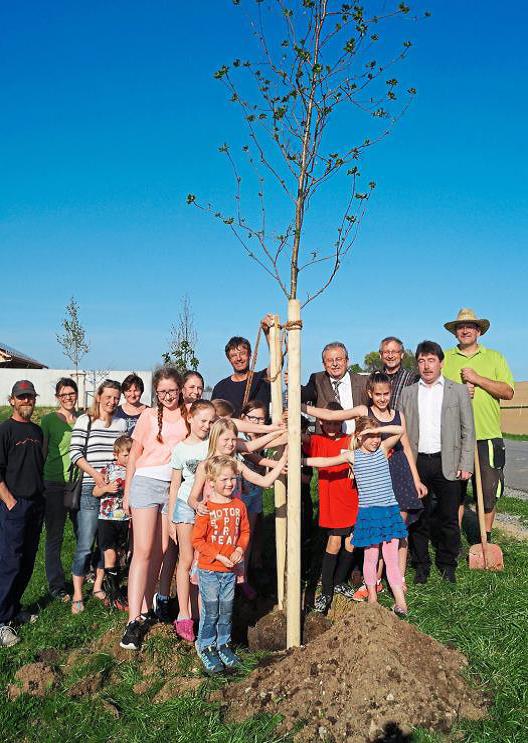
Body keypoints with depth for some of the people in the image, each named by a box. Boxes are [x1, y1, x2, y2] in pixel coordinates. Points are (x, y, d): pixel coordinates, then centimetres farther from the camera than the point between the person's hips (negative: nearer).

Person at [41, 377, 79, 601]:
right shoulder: (49, 420, -2)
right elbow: (42, 453, -2)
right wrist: (40, 483, -5)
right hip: (55, 484, -3)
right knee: (54, 538, 5)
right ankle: (57, 586, 16)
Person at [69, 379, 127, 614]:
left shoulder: (121, 423, 13)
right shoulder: (85, 420, 0)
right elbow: (75, 452, -7)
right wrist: (94, 473, -17)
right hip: (90, 488, -4)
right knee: (85, 544, -4)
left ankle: (98, 586, 25)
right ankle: (77, 595, 6)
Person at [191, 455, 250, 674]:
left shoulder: (239, 505, 1)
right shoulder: (206, 508, -15)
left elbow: (245, 531, 12)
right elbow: (197, 540, -12)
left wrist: (240, 549, -5)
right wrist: (218, 556, -16)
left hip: (230, 570, 4)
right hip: (209, 569, -4)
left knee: (227, 609, 14)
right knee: (210, 611, 4)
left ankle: (223, 643, 31)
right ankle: (206, 647, 21)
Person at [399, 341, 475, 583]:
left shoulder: (458, 391, 5)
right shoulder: (407, 393, 9)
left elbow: (468, 431, 3)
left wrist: (466, 464, -4)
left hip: (447, 464, -1)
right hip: (416, 464, 1)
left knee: (449, 518, 6)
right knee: (418, 518, 7)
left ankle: (447, 565, 23)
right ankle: (421, 565, 21)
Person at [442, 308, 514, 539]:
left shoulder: (494, 358, 9)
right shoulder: (445, 358, 10)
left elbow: (508, 392, -3)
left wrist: (477, 379, -12)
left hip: (487, 436, 0)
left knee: (489, 492, 5)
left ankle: (486, 540, 22)